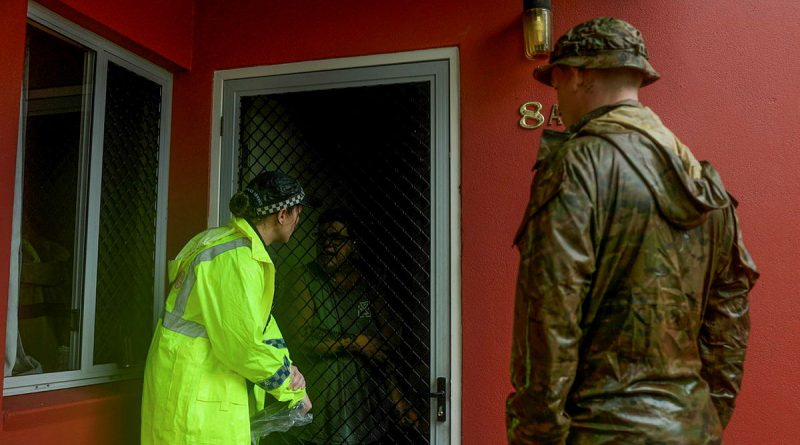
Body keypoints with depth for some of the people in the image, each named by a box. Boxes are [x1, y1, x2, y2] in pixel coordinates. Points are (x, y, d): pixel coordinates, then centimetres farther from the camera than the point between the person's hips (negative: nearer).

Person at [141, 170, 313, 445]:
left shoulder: (228, 241, 9)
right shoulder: (237, 259, -23)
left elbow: (259, 321, 9)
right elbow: (246, 344, -23)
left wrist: (286, 368, -4)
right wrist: (294, 392, -10)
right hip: (196, 395, -10)